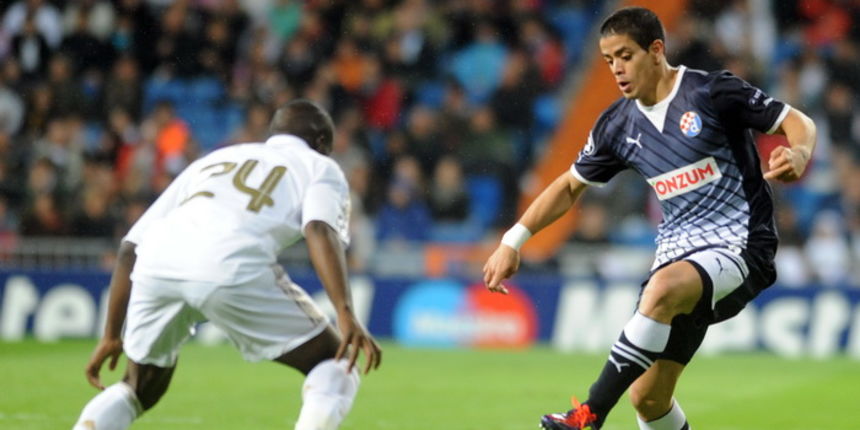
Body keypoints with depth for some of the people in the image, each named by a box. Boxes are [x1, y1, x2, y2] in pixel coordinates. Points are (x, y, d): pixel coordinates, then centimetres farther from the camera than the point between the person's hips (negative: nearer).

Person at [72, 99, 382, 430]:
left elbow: (129, 250, 33)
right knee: (335, 364, 14)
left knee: (140, 389, 28)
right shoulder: (319, 167, 27)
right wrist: (346, 315, -9)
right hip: (231, 266, -5)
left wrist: (111, 335, 37)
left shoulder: (212, 161, 39)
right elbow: (320, 230, 2)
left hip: (155, 265, 5)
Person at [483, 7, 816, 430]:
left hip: (738, 248, -6)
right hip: (678, 254, 6)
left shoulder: (712, 92, -7)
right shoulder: (619, 125, 8)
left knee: (663, 287, -37)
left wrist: (798, 154, -26)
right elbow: (570, 185, 20)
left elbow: (799, 123, -3)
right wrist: (513, 241, 12)